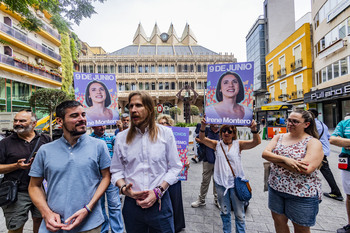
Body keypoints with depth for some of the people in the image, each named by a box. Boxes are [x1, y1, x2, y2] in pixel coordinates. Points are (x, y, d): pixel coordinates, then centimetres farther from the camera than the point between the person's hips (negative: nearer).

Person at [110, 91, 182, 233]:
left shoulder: (165, 133, -4)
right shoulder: (121, 138, 1)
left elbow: (175, 167, -3)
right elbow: (116, 171, 5)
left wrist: (158, 191, -12)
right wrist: (124, 188, -12)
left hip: (160, 202, -1)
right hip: (131, 204, 2)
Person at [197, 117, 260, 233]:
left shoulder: (238, 144, -4)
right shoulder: (217, 144, 0)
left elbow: (256, 142, -15)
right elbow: (202, 138, -9)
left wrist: (254, 130, -35)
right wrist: (203, 126, -28)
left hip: (236, 183, -1)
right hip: (221, 183, 2)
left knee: (239, 213, 13)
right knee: (225, 212, 19)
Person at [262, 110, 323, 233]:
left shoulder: (314, 143, -11)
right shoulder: (279, 137, 4)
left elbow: (307, 169, -25)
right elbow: (265, 153, -9)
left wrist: (276, 160, -18)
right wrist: (285, 159, -25)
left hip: (302, 193, -4)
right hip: (275, 188, 4)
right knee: (279, 221, 20)